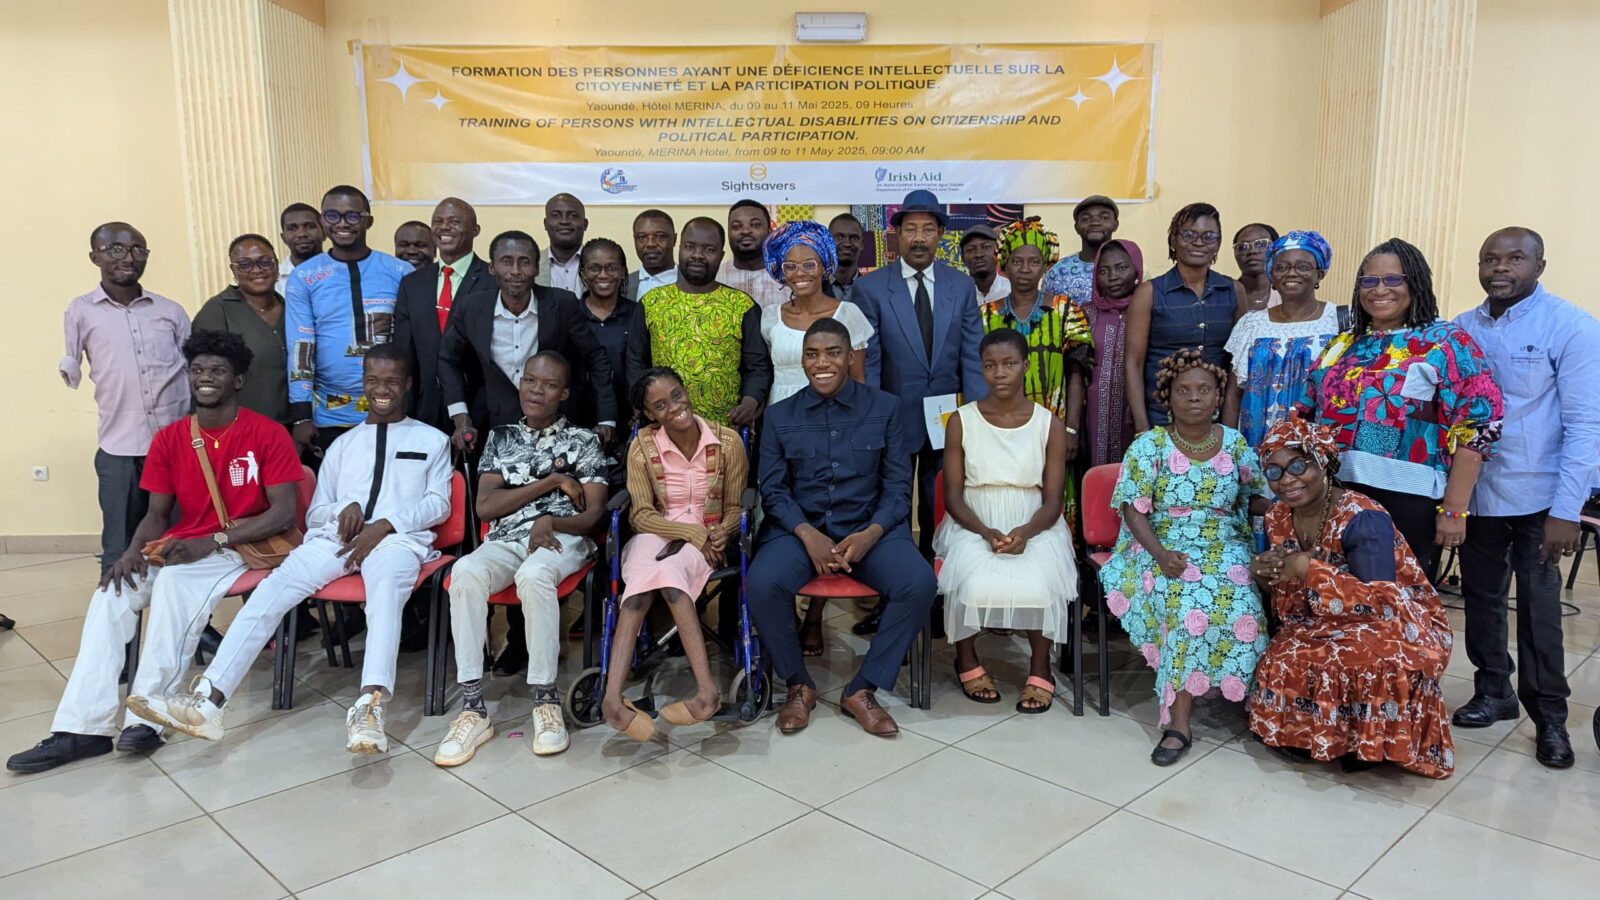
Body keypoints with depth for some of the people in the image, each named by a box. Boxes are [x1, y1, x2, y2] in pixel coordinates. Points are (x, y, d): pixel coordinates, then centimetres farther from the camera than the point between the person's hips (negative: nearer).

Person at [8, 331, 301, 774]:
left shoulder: (268, 434, -8)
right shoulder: (170, 439, 8)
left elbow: (283, 513, -14)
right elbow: (157, 513, 10)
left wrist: (212, 541, -22)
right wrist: (133, 550, -12)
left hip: (240, 547, -5)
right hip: (179, 547, 5)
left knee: (174, 581, -33)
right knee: (111, 594, -21)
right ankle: (83, 727, -21)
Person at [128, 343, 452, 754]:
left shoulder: (432, 439, 19)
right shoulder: (343, 443, 29)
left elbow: (438, 503, 6)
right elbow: (314, 513, 23)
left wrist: (385, 525, -12)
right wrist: (343, 509, -3)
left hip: (398, 536, -4)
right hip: (337, 535, 4)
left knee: (385, 586, -39)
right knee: (278, 584, -25)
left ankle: (369, 708, -58)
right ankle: (208, 699, -35)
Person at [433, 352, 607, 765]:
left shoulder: (583, 441, 12)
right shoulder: (500, 437, 19)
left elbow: (594, 512, 4)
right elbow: (485, 506, 6)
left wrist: (551, 522, -16)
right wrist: (551, 482, -1)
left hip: (562, 538, -2)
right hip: (505, 540, 2)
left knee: (534, 574, -39)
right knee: (465, 571, -33)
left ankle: (546, 702, -28)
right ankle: (473, 708, -31)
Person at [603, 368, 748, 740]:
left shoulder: (727, 441, -4)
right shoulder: (643, 447, -2)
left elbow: (736, 508, 3)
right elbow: (642, 515, -3)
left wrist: (722, 534, -20)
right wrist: (693, 532, -18)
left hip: (709, 539, -1)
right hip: (657, 534, 1)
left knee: (666, 571, -34)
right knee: (647, 574, -35)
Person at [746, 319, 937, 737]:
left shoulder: (884, 409, 5)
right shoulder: (779, 416, 7)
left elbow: (897, 487, 3)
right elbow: (773, 490, 3)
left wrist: (870, 534, -16)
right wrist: (808, 535, -15)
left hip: (869, 528, 0)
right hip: (800, 528, 0)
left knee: (919, 584, -28)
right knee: (761, 585, -30)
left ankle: (862, 690, -8)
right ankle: (798, 685, -2)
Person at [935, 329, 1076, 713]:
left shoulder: (1050, 425, 2)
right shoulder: (961, 422, 1)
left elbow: (1053, 500, -1)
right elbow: (953, 496, -1)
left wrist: (1025, 532, -21)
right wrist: (987, 533, -19)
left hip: (1033, 526, 0)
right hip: (973, 525, 0)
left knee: (1039, 580, -31)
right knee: (975, 580, -31)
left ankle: (1040, 668, -7)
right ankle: (967, 659, -3)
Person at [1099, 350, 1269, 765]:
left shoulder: (1236, 445, 9)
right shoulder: (1149, 446, 0)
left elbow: (1253, 501, 13)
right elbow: (1134, 511, -5)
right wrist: (1160, 554, -20)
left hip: (1225, 549, 3)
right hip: (1165, 549, -3)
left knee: (1241, 606, -29)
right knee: (1189, 603, -33)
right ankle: (1179, 719, -25)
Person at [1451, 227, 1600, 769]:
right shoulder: (1461, 330, 4)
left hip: (1537, 497, -4)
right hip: (1475, 492, 4)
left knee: (1538, 607, 2)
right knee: (1481, 597, 14)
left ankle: (1549, 716, 18)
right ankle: (1493, 691, 31)